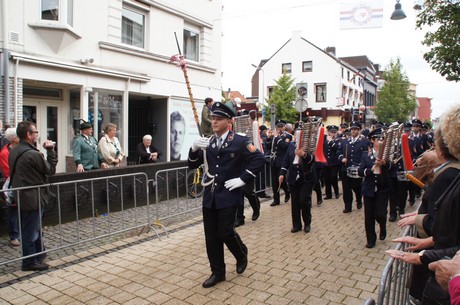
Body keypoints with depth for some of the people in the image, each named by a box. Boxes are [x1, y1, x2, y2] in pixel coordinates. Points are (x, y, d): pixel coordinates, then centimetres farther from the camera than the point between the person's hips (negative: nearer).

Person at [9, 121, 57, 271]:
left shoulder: (13, 152, 6)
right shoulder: (33, 154, -23)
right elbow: (51, 170, -12)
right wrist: (50, 150, -8)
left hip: (20, 196, 9)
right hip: (33, 198, -9)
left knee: (34, 228, 22)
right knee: (30, 231, 4)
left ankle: (39, 253, 37)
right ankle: (30, 262, 16)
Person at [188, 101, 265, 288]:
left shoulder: (239, 141, -6)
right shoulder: (207, 143, 8)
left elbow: (259, 159, -11)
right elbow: (192, 165, 8)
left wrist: (242, 179, -14)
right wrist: (194, 149, -12)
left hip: (228, 197, -5)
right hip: (210, 196, 5)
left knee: (225, 232, -4)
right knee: (211, 236, 8)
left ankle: (241, 254, 29)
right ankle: (217, 272, 24)